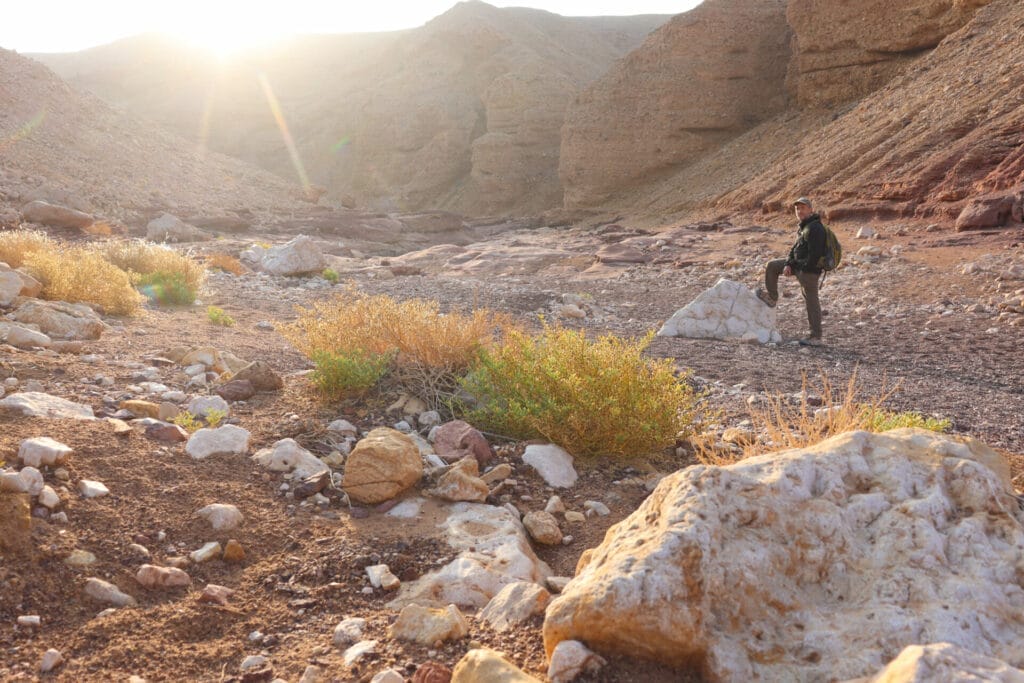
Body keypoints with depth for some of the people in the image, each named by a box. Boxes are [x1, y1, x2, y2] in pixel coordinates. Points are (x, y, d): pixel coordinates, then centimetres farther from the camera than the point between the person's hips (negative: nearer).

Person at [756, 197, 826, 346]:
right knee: (771, 266, 15)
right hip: (798, 264, 10)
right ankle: (771, 297, 28)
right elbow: (795, 248, 15)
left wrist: (805, 270, -19)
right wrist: (788, 264, 1)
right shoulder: (802, 227, 14)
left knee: (811, 301, -6)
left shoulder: (815, 228, -19)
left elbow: (815, 253, -24)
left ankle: (816, 337, 0)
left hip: (809, 269, -10)